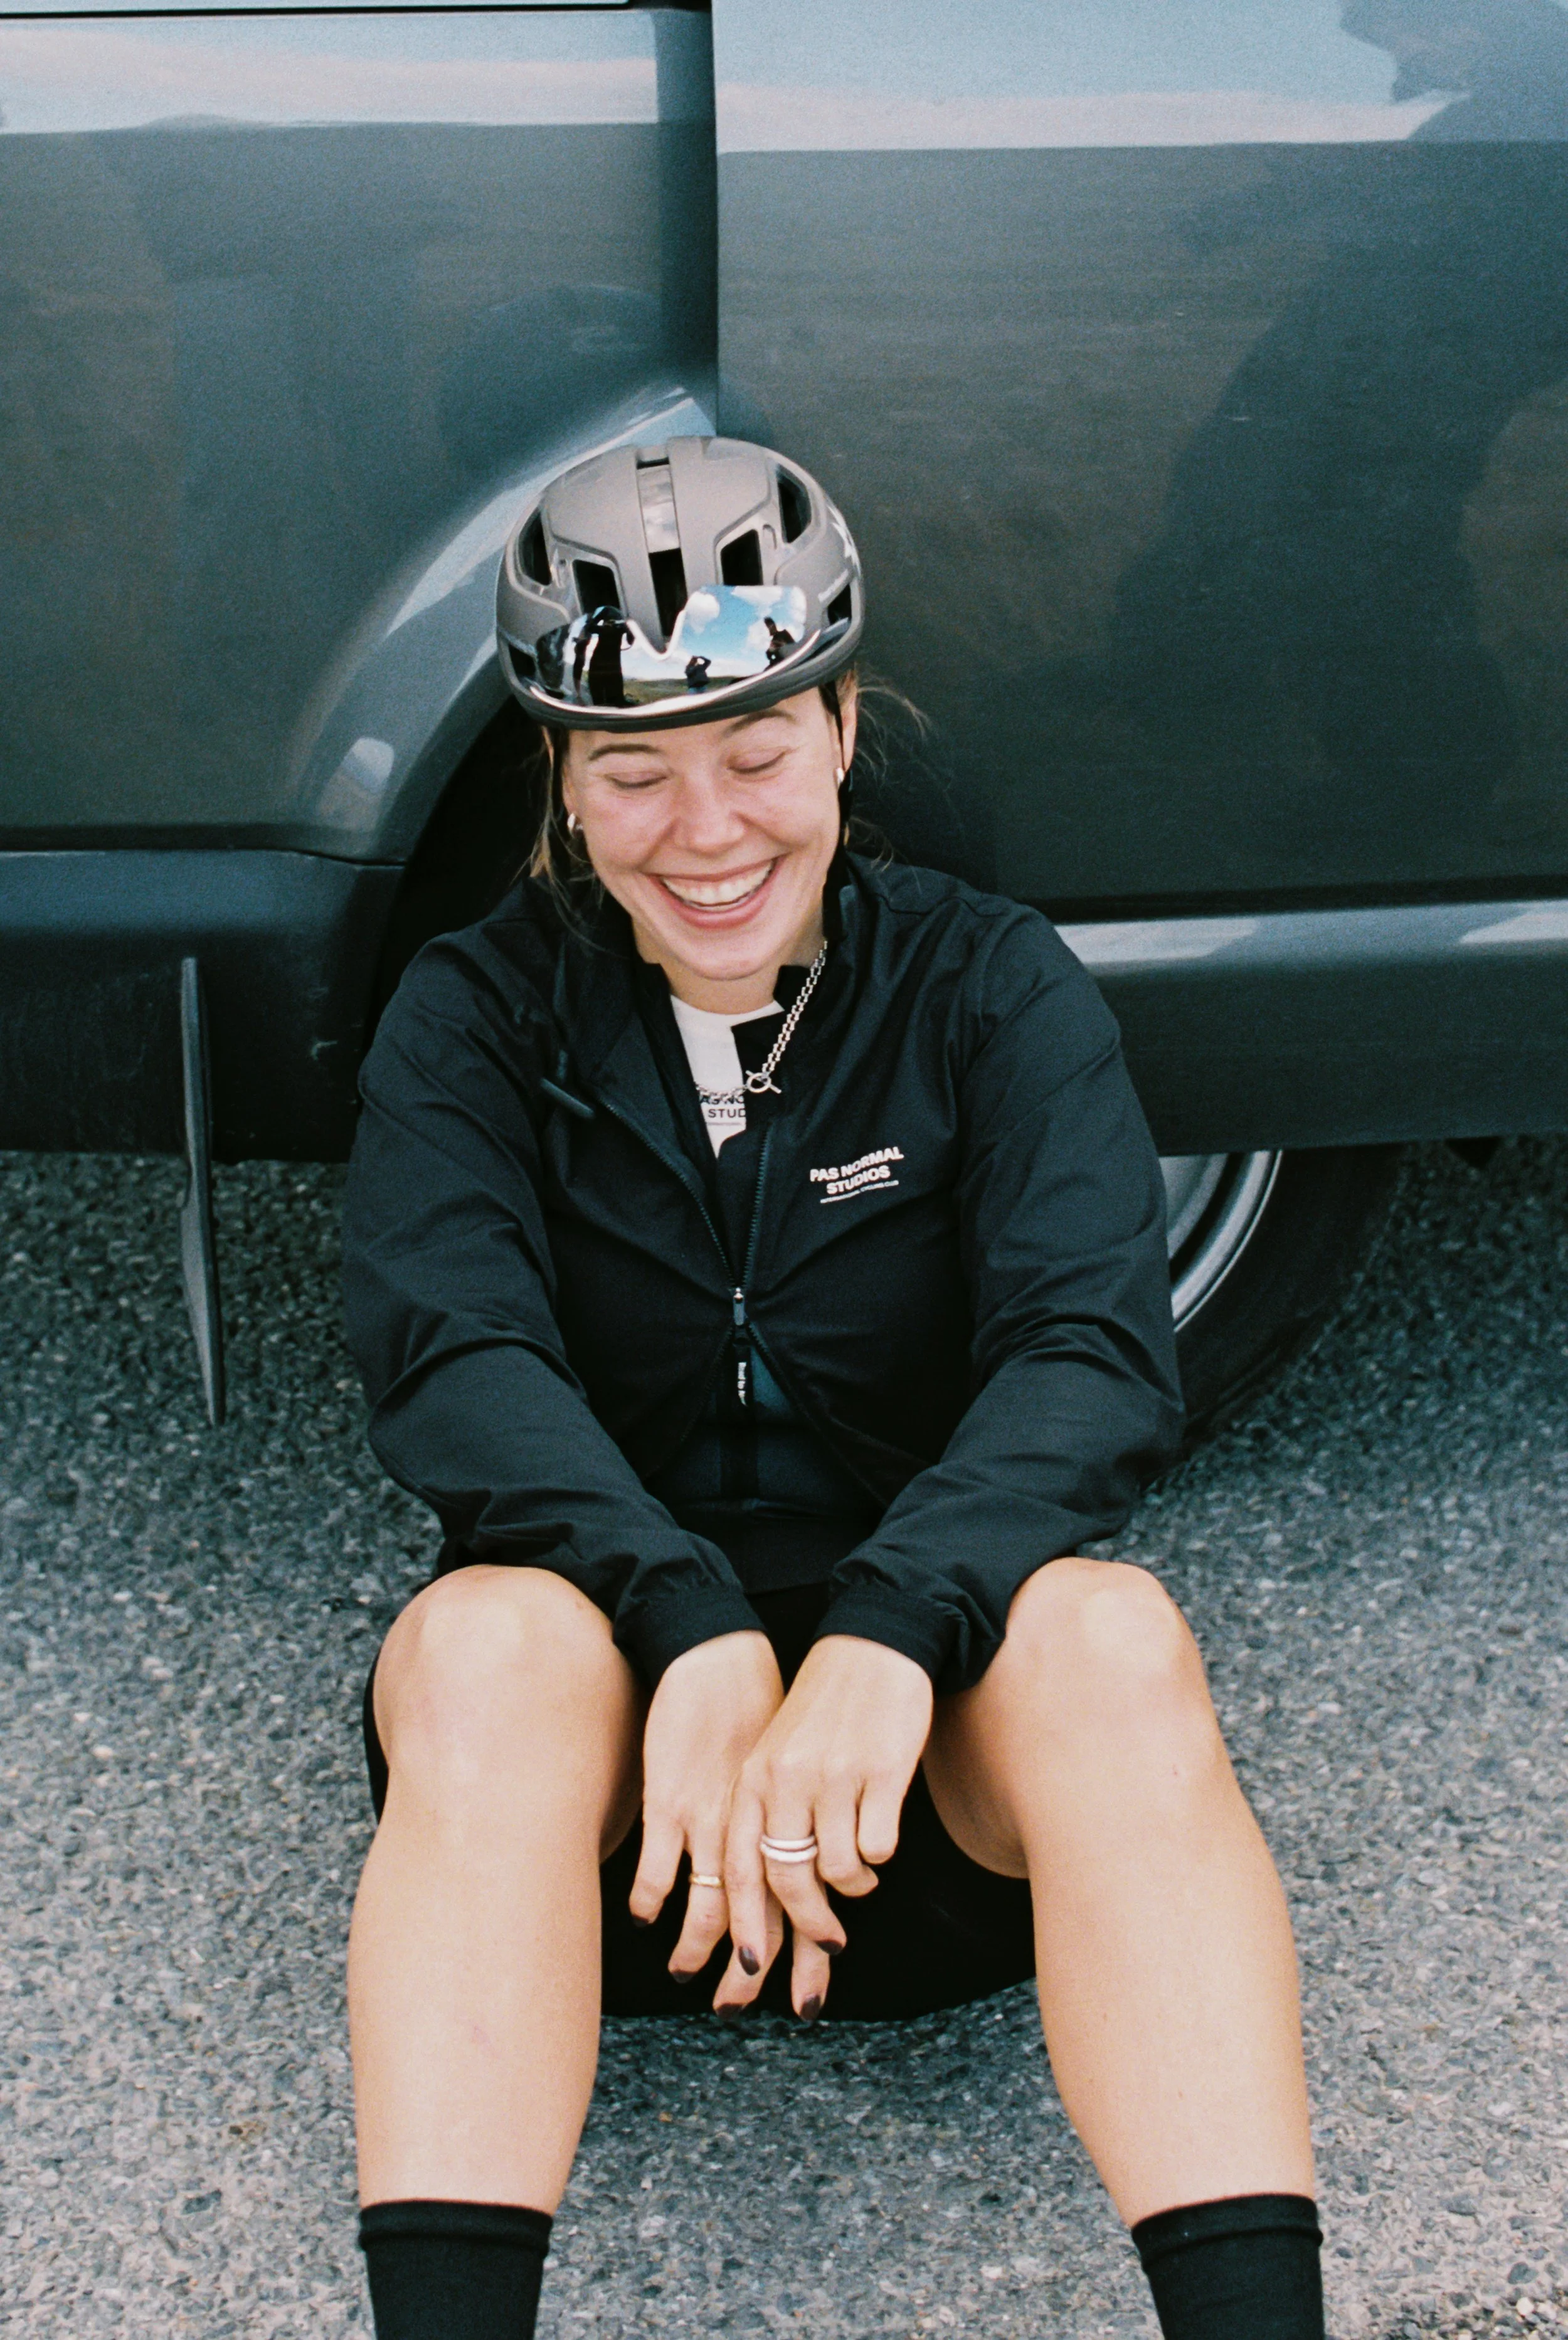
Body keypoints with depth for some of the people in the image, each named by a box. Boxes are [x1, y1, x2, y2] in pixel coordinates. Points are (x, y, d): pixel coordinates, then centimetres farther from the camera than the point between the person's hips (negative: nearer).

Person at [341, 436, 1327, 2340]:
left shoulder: (990, 989, 1)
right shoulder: (479, 1017, 2)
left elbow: (1096, 1351, -14)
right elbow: (446, 1353, -15)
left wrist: (895, 1622, -35)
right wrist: (692, 1626, -34)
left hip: (930, 1720, 0)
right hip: (616, 1690, 0)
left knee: (1106, 1630, -32)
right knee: (491, 1634, -33)